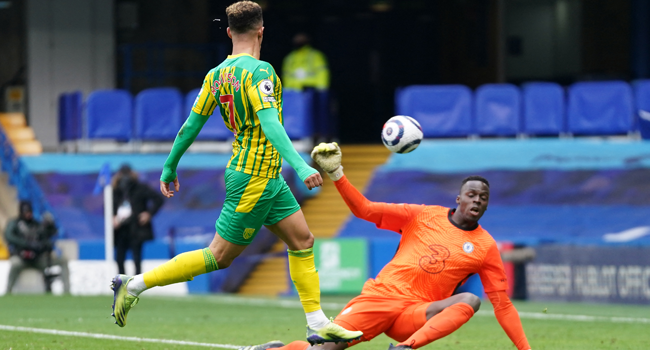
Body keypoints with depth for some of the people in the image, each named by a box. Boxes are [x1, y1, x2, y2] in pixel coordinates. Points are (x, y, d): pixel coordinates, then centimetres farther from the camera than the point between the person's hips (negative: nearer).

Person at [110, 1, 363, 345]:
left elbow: (192, 123, 8)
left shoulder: (217, 74, 5)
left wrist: (170, 167, 17)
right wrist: (300, 166, -35)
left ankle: (318, 324, 9)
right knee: (219, 256, -3)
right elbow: (269, 123, -29)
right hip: (253, 178, -9)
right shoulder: (259, 71, -19)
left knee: (302, 240, 9)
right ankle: (135, 284, 1)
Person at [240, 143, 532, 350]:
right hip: (383, 293, 0)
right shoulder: (423, 216, 7)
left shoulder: (485, 247, 7)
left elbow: (502, 305, 7)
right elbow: (365, 210, 5)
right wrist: (335, 173, -7)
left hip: (419, 313, 0)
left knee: (470, 301, -31)